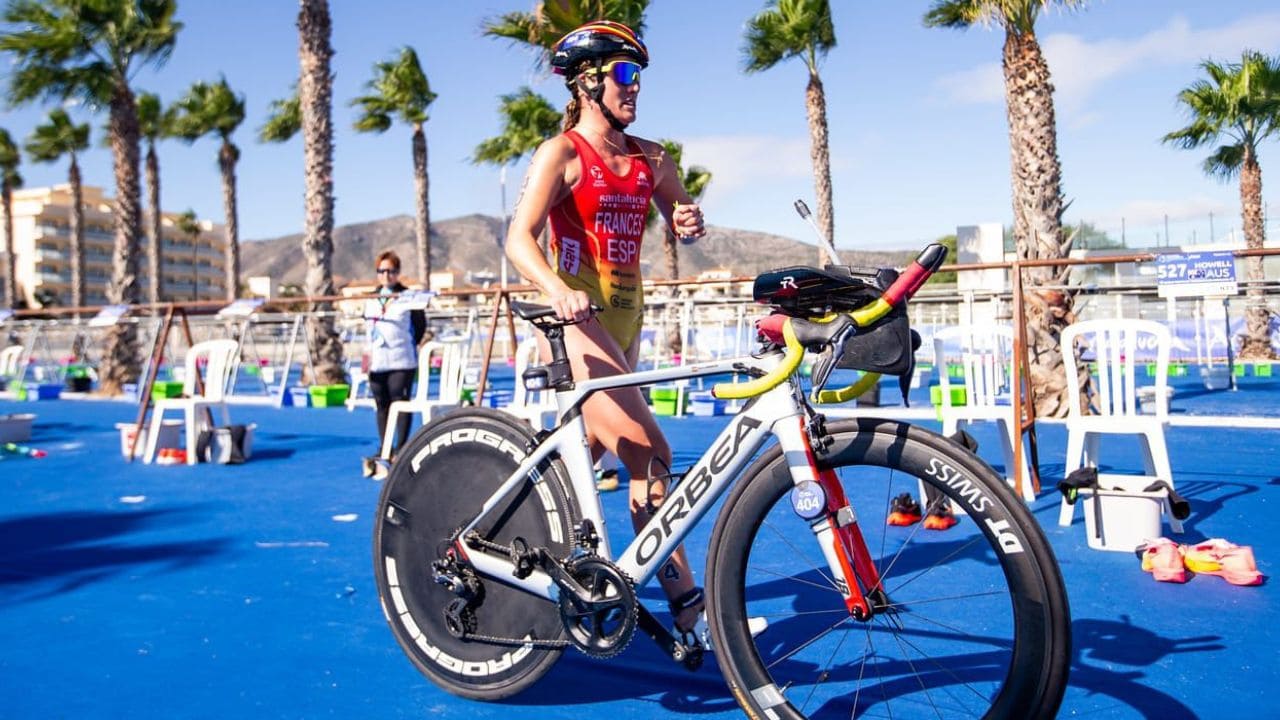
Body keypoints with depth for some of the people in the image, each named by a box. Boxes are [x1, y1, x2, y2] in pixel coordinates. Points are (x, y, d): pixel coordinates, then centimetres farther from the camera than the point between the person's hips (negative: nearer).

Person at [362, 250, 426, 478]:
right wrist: (368, 351, 12)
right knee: (382, 405, 9)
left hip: (401, 361, -5)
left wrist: (409, 344, 2)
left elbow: (420, 325, 2)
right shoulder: (371, 300, 13)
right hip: (377, 362, 5)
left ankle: (401, 449, 1)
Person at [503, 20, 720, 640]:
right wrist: (558, 291, -35)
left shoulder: (649, 159, 12)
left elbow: (681, 216, 16)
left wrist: (689, 221, -10)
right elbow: (519, 238, -15)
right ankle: (685, 601, -9)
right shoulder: (562, 152, -5)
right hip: (576, 322, -7)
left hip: (625, 319, 7)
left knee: (583, 456, 15)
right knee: (649, 451, -16)